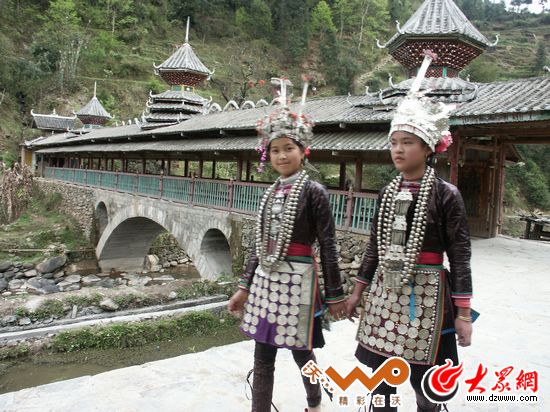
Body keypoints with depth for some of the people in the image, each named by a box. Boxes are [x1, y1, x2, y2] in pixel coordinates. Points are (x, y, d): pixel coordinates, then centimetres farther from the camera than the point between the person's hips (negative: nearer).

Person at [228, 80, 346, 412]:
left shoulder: (314, 192, -8)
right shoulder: (271, 192, 9)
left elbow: (328, 247, -7)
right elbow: (260, 244, 13)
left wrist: (335, 295, -5)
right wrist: (245, 286, 13)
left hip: (297, 279, -5)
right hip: (266, 278, 6)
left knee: (301, 351, 11)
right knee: (263, 358, 11)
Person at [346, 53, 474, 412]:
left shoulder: (446, 194, -8)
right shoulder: (387, 193, 6)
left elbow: (460, 255, -8)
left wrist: (463, 313, -10)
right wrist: (358, 291, 14)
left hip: (425, 293, -5)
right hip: (385, 291, 5)